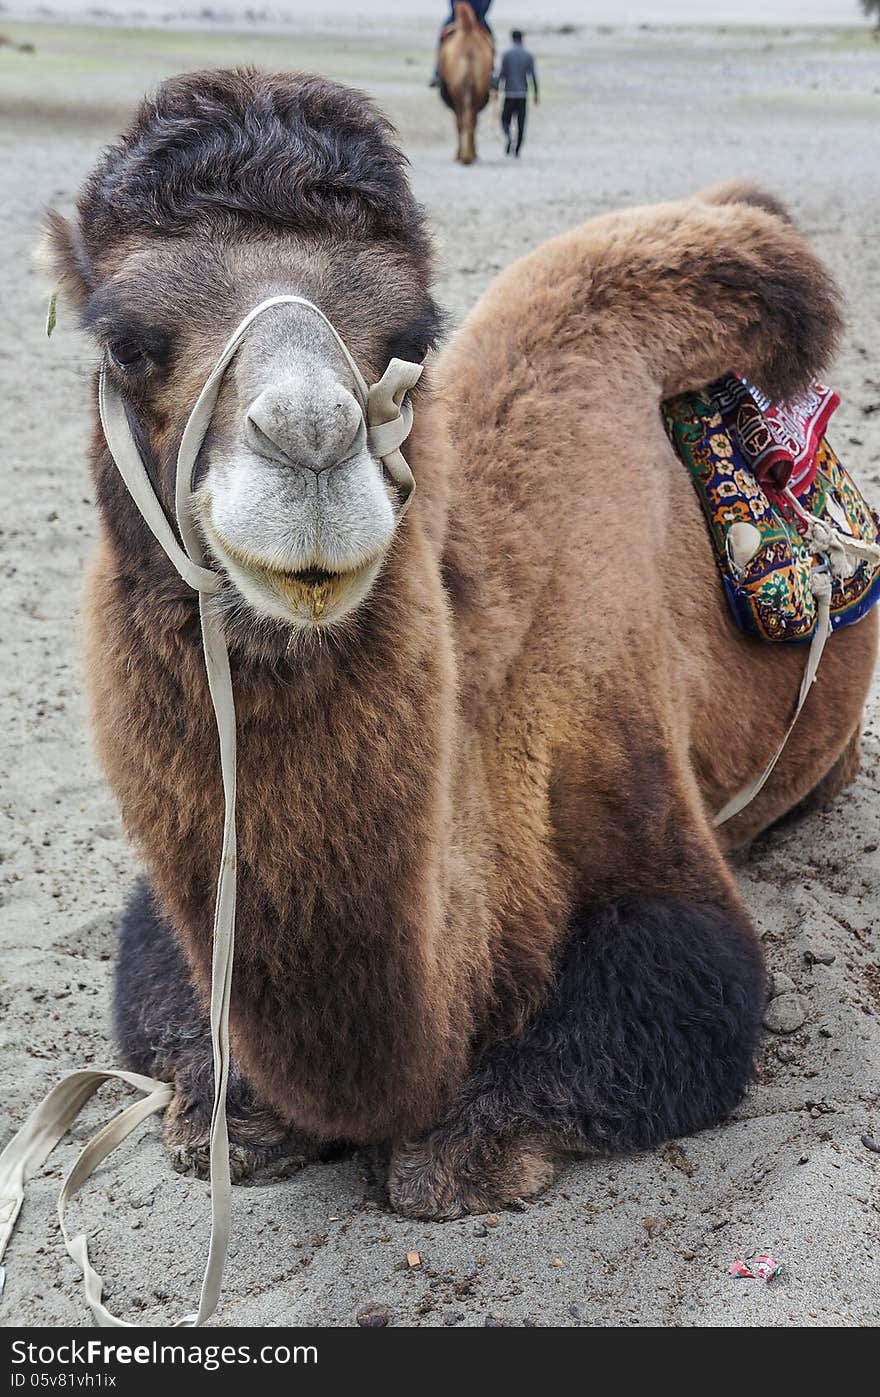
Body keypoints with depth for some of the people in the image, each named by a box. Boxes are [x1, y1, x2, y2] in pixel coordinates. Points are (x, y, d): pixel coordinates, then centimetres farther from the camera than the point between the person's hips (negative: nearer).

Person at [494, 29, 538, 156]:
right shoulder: (528, 56, 1)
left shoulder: (507, 54, -3)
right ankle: (517, 150, 4)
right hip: (523, 93, 1)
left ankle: (510, 137, -21)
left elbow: (501, 74, -5)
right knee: (521, 123, 6)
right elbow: (533, 75, -1)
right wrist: (536, 94, 5)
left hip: (510, 94, -1)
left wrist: (496, 90, 3)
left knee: (505, 120, 7)